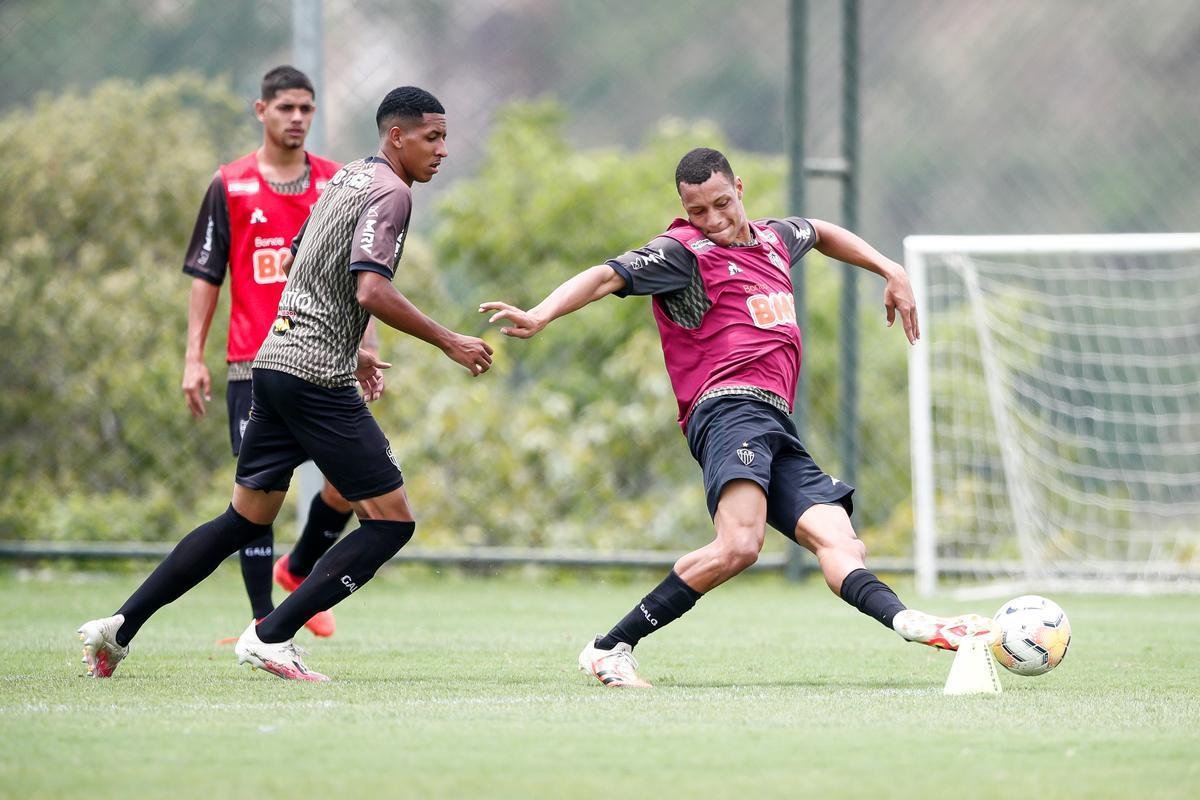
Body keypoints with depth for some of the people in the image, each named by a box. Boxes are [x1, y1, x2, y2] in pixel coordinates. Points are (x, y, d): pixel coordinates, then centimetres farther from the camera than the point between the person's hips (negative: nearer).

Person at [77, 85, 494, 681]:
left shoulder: (346, 178, 18)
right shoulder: (389, 191, -11)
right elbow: (372, 291, -23)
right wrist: (449, 342, -16)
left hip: (274, 363, 10)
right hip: (317, 380, -10)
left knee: (246, 518, 16)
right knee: (392, 520, -5)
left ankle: (120, 626, 13)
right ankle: (270, 638, -10)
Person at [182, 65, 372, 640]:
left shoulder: (338, 185, 8)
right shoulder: (230, 186, 3)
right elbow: (205, 275, 4)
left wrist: (367, 347, 5)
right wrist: (194, 358, -2)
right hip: (253, 364, -2)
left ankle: (299, 569, 21)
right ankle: (263, 620, 1)